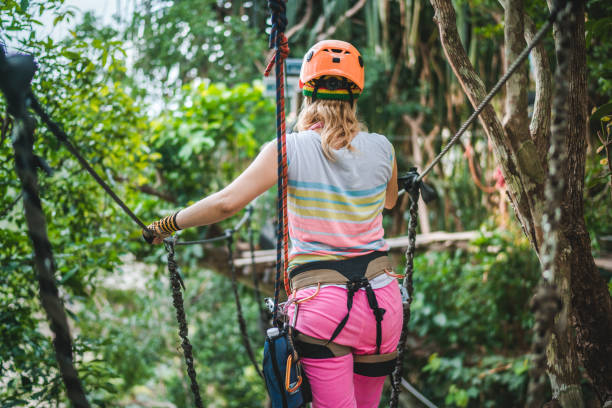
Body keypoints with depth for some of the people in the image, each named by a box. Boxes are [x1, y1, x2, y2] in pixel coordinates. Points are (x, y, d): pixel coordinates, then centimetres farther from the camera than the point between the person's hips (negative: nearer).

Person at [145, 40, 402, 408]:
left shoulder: (288, 149, -8)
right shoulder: (381, 149, 1)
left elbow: (228, 202, -16)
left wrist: (169, 224, -2)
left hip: (321, 305, -4)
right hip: (382, 300, 4)